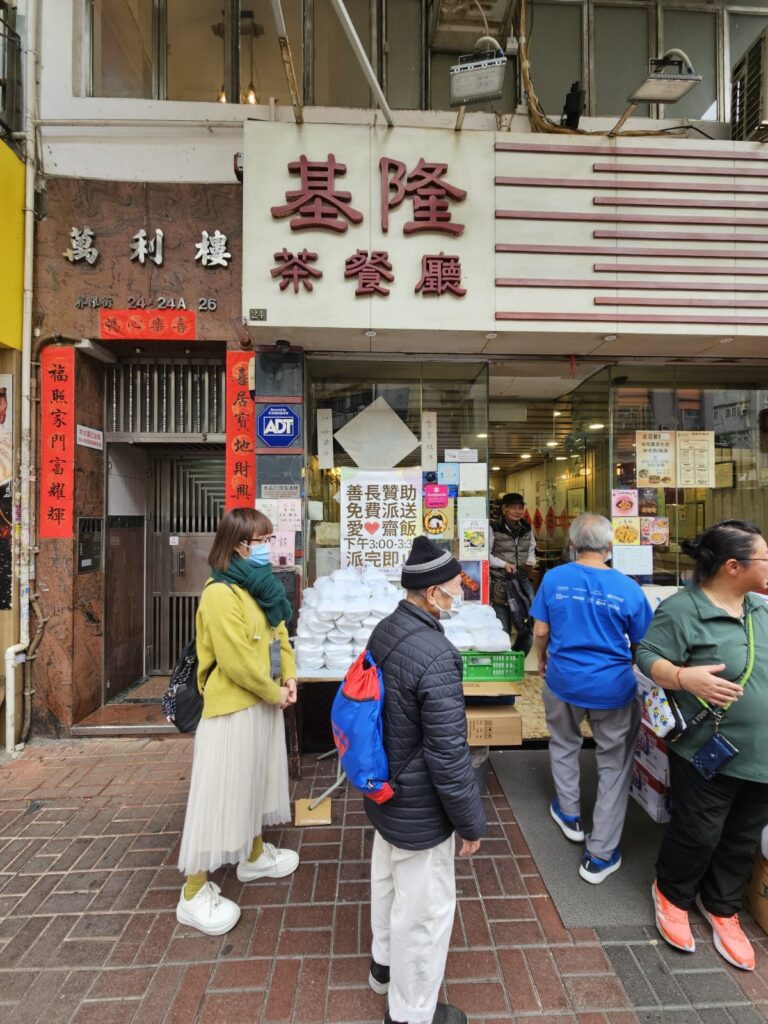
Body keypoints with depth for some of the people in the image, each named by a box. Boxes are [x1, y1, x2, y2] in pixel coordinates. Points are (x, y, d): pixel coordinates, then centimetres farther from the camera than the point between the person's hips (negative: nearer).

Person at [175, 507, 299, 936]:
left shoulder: (262, 585, 5)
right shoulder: (220, 594, -24)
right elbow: (237, 661, -25)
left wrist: (289, 678, -2)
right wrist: (274, 693, -13)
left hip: (264, 701, 9)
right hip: (232, 706, -9)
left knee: (256, 779, 24)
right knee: (221, 792, 5)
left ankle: (254, 855, 45)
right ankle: (195, 893, 25)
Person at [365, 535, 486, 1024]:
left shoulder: (385, 631, -7)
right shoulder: (437, 656, -34)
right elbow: (448, 754, -27)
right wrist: (471, 821, -11)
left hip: (385, 790, 8)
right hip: (419, 806, -8)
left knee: (388, 883, 31)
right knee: (424, 910, 17)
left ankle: (385, 963, 57)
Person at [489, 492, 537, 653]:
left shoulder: (527, 529, 6)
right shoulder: (493, 528, -10)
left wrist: (531, 563, 0)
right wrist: (504, 564, -17)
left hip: (523, 582, 5)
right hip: (501, 583, -5)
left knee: (528, 628, 8)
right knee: (502, 630, 1)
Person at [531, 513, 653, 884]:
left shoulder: (554, 578, -12)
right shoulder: (628, 588, -13)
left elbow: (540, 632, -6)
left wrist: (542, 660, 14)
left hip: (563, 681, 1)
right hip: (613, 687, -1)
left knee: (564, 745, 28)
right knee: (615, 765, 17)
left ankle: (570, 815, 46)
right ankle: (599, 856, 27)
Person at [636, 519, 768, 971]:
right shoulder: (681, 609, -20)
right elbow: (648, 657, -21)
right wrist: (684, 677, -36)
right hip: (708, 752, -6)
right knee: (698, 834, 10)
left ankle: (722, 908, 45)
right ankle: (672, 895, 40)